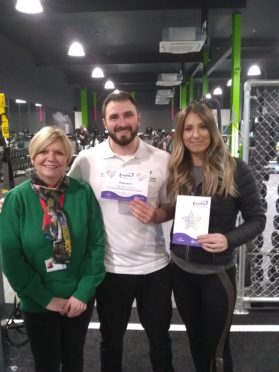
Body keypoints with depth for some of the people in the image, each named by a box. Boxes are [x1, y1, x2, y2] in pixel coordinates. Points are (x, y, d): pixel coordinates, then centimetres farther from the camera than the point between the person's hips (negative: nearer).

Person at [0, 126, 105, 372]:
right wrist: (45, 298, -11)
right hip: (37, 304, -1)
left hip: (80, 300, 1)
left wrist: (84, 292, -11)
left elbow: (97, 245, -7)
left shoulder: (83, 193, -9)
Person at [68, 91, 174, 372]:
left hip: (154, 266, 1)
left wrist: (156, 215, -18)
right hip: (109, 268, 0)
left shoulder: (162, 160, -6)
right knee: (111, 340, 23)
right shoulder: (87, 160, -8)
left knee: (160, 338, 22)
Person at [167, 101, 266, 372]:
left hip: (217, 273, -3)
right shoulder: (175, 171, -1)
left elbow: (257, 219, -9)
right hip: (180, 270, 4)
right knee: (195, 337, 24)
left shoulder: (235, 169, -12)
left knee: (216, 344, 12)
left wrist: (229, 239, -23)